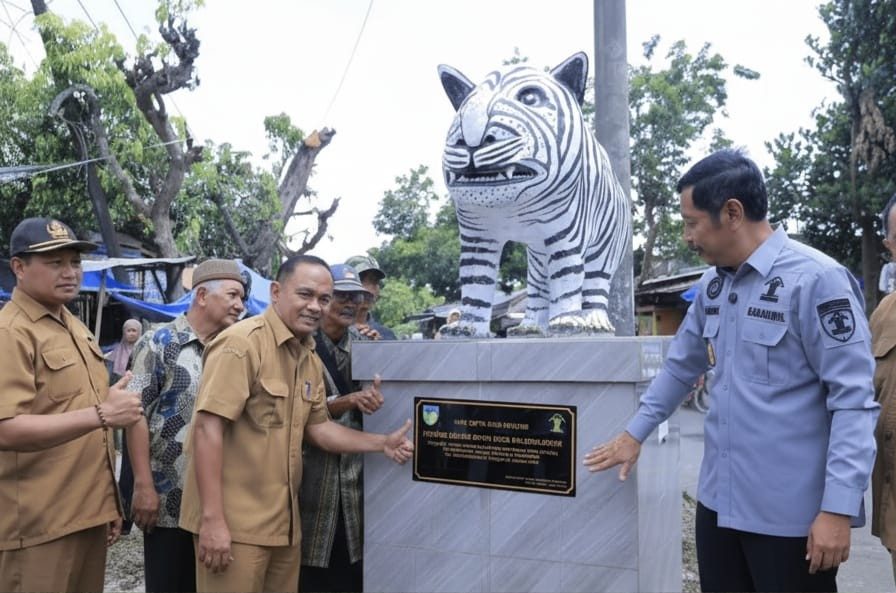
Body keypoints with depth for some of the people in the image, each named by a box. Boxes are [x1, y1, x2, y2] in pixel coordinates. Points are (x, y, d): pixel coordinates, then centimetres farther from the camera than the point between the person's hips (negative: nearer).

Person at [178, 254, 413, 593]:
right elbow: (208, 427, -20)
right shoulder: (242, 343, -16)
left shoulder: (310, 359, 10)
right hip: (233, 522, -8)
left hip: (283, 521, 8)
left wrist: (382, 444, 3)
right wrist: (212, 519, -22)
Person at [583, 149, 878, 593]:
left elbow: (853, 400, -17)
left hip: (790, 511, -7)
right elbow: (681, 365, 18)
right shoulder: (712, 284, 7)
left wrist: (839, 507, -19)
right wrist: (634, 434, 20)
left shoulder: (815, 279, -16)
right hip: (718, 499, 7)